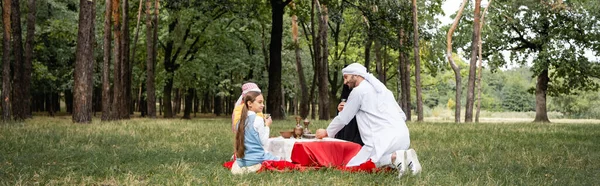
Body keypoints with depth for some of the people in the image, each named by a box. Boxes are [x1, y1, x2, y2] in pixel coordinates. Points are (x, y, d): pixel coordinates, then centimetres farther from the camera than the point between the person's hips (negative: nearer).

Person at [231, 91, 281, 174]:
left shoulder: (241, 120, 8)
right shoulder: (258, 119, -13)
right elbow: (263, 142, -9)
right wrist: (267, 126, 2)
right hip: (256, 160, -7)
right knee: (279, 159, 10)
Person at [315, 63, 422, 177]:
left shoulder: (359, 90, 2)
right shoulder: (382, 88, 25)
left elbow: (343, 118, 8)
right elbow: (402, 115, 24)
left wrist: (327, 132, 23)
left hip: (384, 140, -8)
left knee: (351, 166, -4)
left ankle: (394, 158, -19)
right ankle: (405, 158, 0)